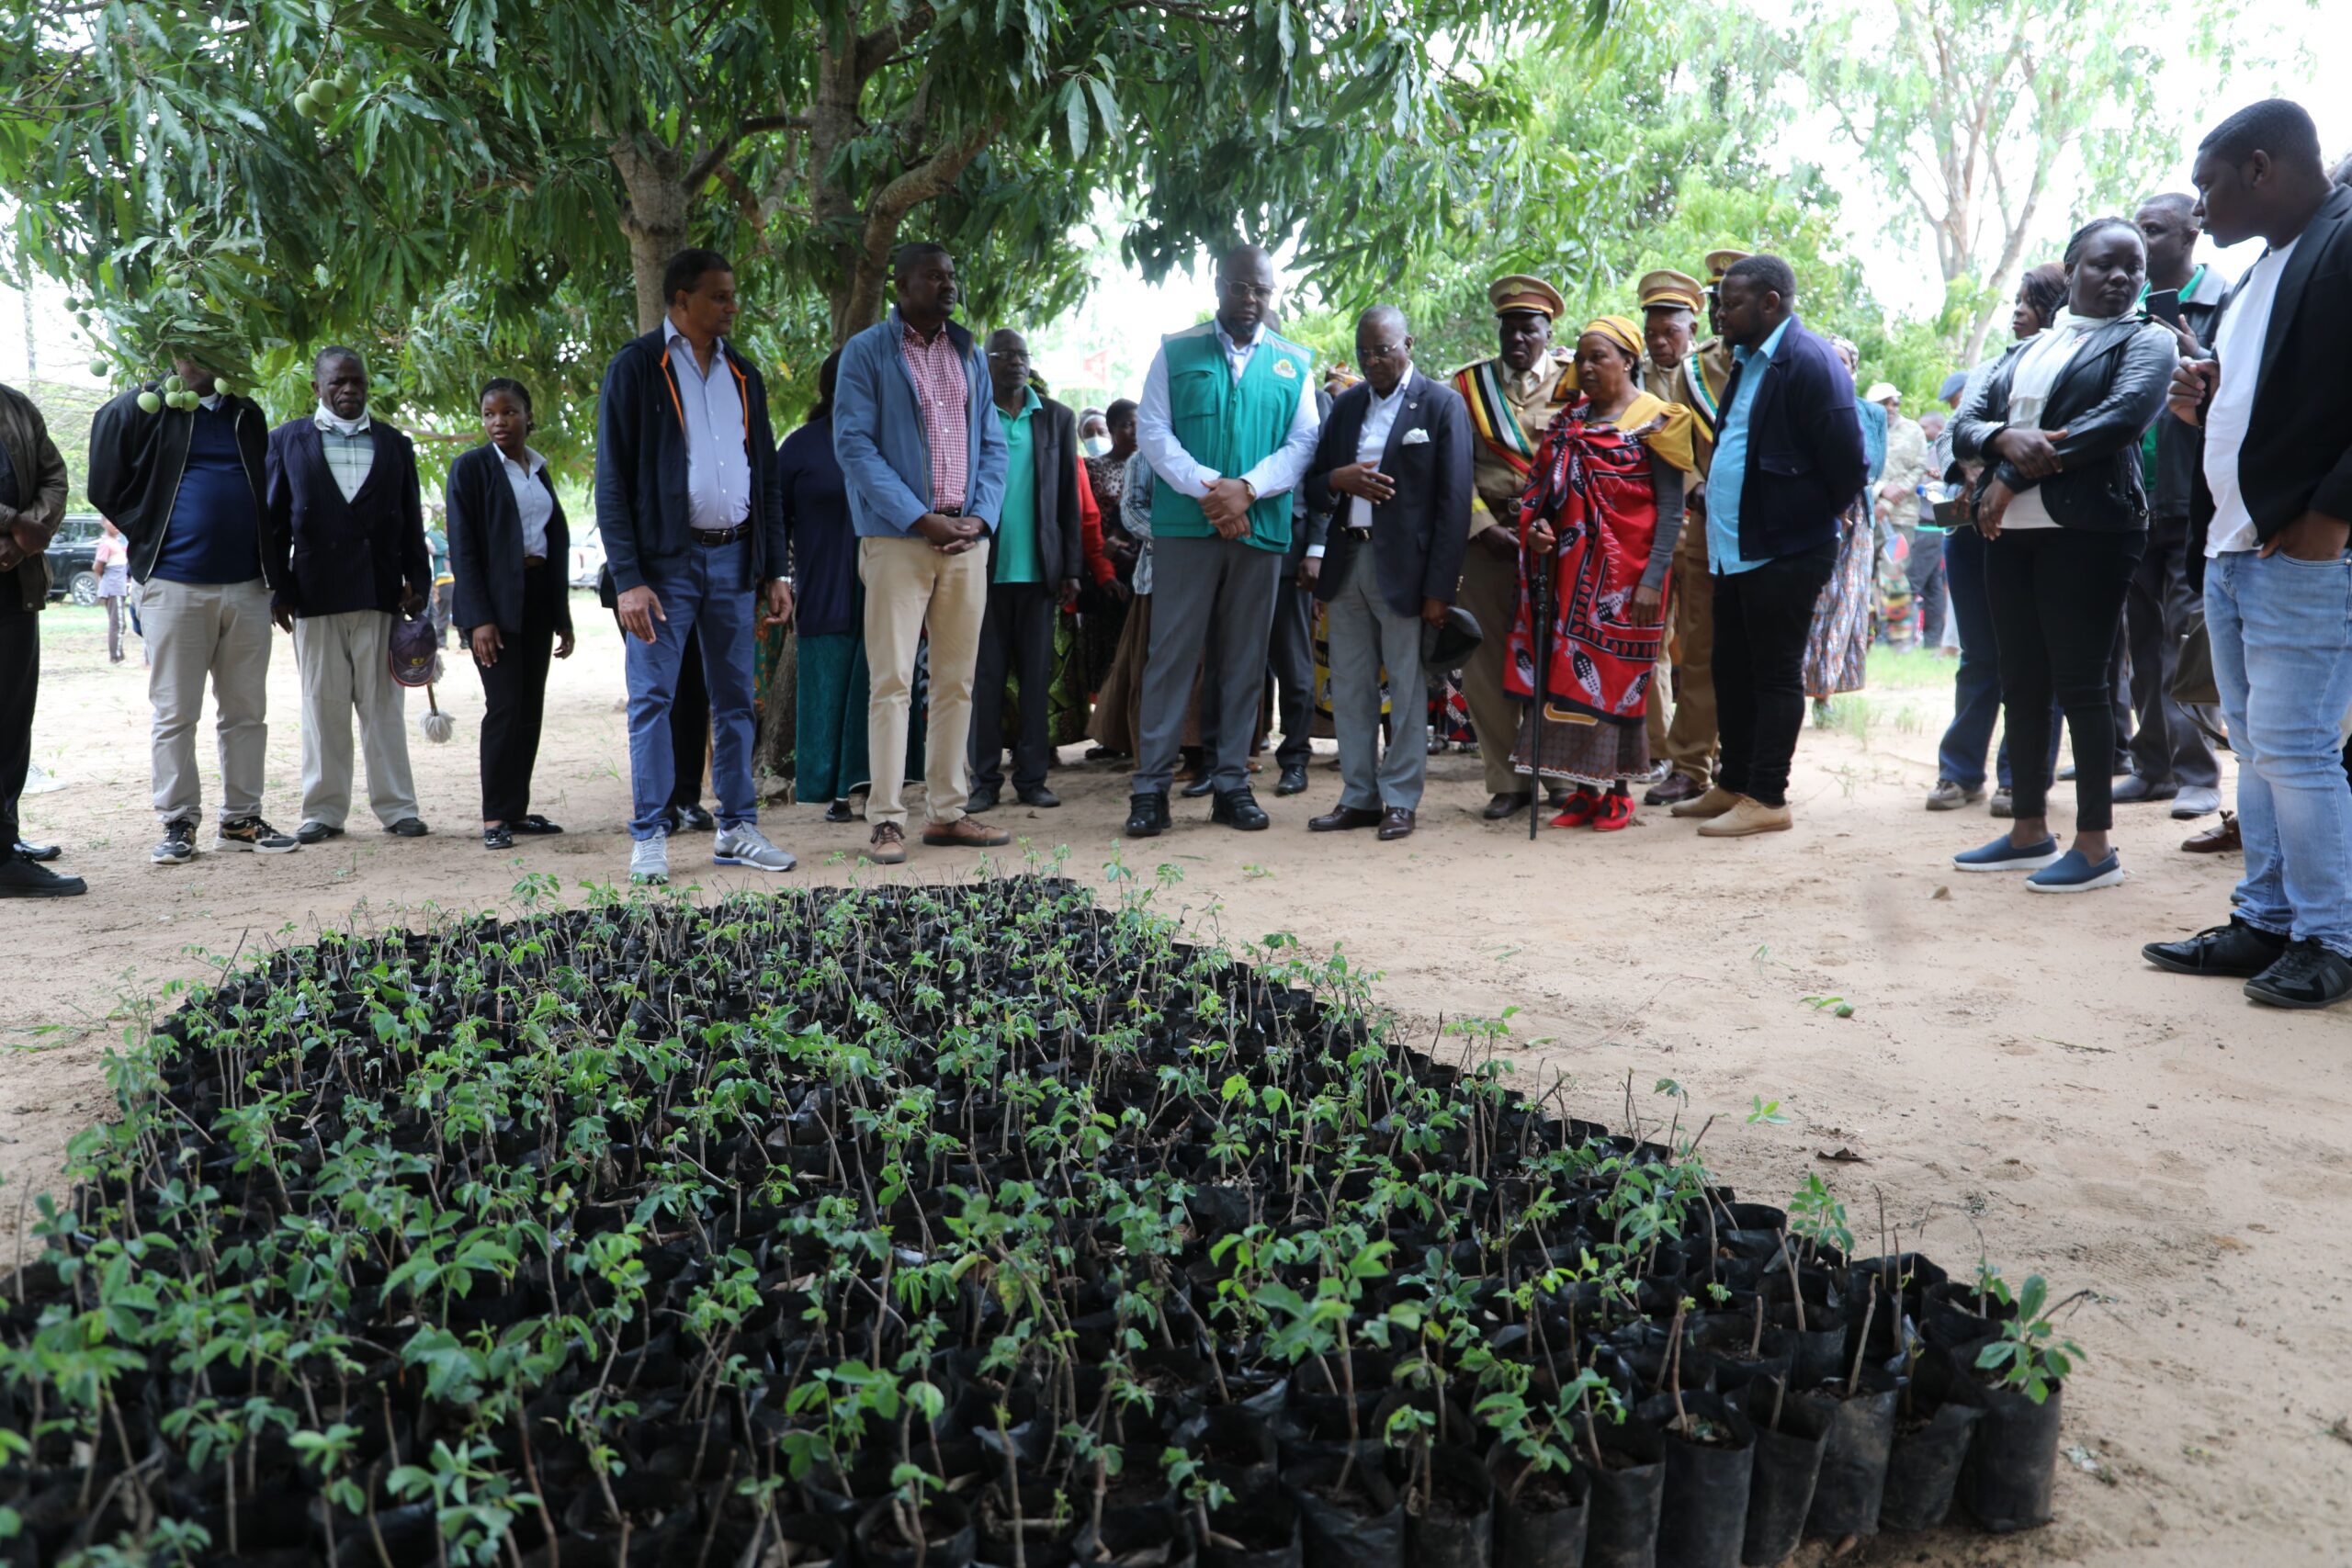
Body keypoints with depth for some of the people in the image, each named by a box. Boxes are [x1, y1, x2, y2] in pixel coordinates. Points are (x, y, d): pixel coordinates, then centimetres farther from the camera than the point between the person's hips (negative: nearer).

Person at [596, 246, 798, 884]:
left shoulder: (742, 373, 14)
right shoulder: (636, 369, -2)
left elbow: (767, 476, 16)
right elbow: (613, 483, -6)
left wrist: (775, 571, 10)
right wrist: (628, 579, -14)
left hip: (734, 556, 5)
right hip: (665, 560, -5)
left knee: (735, 699, 8)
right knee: (652, 699, -2)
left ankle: (737, 830, 16)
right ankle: (649, 838, 5)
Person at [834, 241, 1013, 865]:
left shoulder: (969, 354, 16)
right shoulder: (867, 351, 1)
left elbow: (992, 444, 14)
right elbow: (854, 445, -7)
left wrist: (980, 517, -3)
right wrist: (921, 519, -14)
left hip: (967, 541, 5)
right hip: (897, 539, -5)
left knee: (957, 682, 7)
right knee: (892, 682, -6)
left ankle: (947, 812, 14)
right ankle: (886, 820, -2)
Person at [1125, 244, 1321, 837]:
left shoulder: (1294, 364, 12)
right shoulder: (1176, 352, 7)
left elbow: (1303, 443, 4)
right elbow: (1152, 430, -1)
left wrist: (1247, 489, -13)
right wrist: (1206, 488, -15)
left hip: (1262, 529, 2)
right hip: (1185, 526, -2)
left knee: (1244, 661, 7)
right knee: (1173, 654, -3)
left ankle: (1231, 783, 15)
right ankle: (1151, 787, 1)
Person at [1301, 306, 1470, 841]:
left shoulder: (1442, 405, -2)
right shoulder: (1346, 405, 14)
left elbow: (1453, 502, -7)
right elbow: (1313, 490, 15)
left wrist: (1439, 589, -13)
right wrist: (1339, 479, -10)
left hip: (1404, 566, -5)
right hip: (1346, 563, 6)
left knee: (1407, 690, 0)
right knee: (1349, 689, 9)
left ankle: (1400, 801, 9)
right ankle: (1359, 797, 18)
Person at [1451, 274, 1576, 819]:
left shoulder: (1574, 379, 5)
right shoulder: (1469, 383, 10)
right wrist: (1486, 528, -6)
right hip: (1488, 538, 2)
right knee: (1486, 664, 1)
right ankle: (1506, 781, 11)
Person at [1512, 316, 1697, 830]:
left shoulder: (1654, 419, -3)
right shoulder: (1569, 420, 13)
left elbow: (1671, 508, -7)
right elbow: (1545, 487, 17)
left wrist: (1653, 579, -15)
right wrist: (1534, 526, -6)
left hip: (1624, 574, -5)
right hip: (1570, 570, 5)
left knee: (1617, 674, -2)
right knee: (1568, 673, 3)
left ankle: (1619, 791, 9)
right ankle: (1584, 789, 12)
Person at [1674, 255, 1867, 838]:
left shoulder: (1810, 362, -14)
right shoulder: (1746, 361, 16)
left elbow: (1845, 457, -17)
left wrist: (1822, 516, -4)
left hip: (1785, 552, -9)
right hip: (1735, 549, 9)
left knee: (1775, 675, -2)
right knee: (1733, 673, 15)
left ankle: (1766, 798, 5)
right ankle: (1733, 785, 26)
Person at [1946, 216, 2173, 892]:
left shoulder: (2145, 341, 3)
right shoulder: (2025, 352, 20)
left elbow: (2123, 416, -15)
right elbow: (1963, 425, 11)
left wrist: (2013, 478, -16)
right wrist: (2006, 439, -14)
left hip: (2087, 531, -6)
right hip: (2009, 532, 6)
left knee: (2079, 682, -6)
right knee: (2021, 682, 8)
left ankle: (2095, 844, 0)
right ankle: (2030, 831, 17)